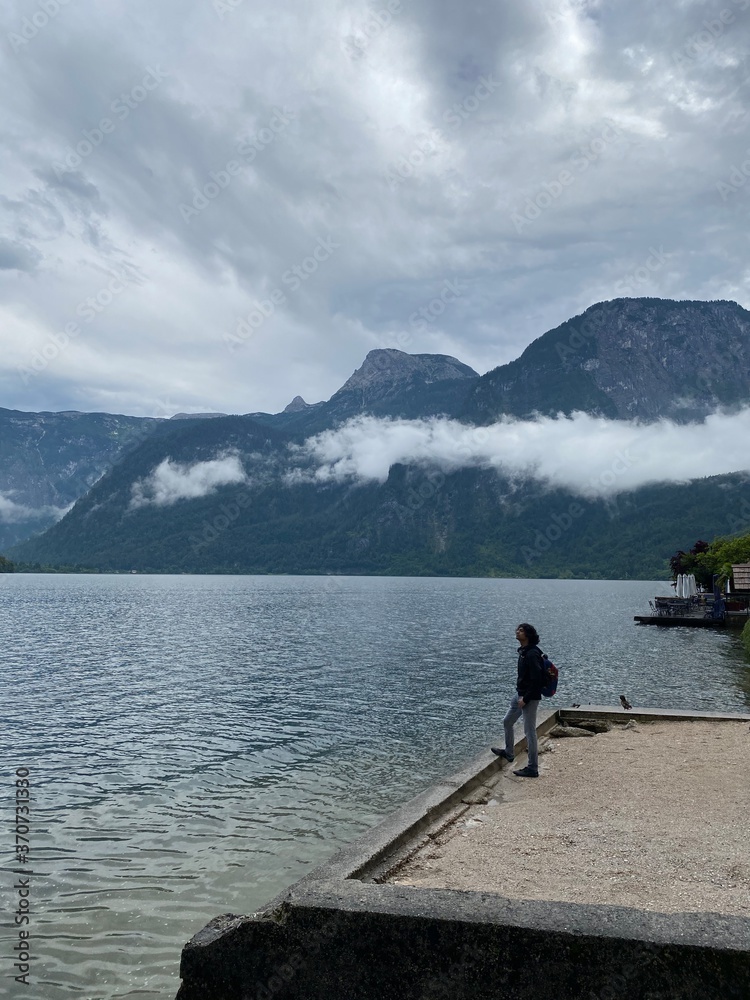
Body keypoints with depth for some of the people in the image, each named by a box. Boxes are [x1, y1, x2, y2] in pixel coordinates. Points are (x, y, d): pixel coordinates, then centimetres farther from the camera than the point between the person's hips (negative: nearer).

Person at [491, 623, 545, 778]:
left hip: (530, 698, -11)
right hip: (520, 694, 11)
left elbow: (536, 680, -26)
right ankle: (508, 752, 43)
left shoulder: (532, 654, -23)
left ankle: (532, 768, 5)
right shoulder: (523, 651, 8)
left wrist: (525, 699, -22)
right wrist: (519, 695, 15)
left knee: (529, 732, -3)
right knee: (507, 722, 23)